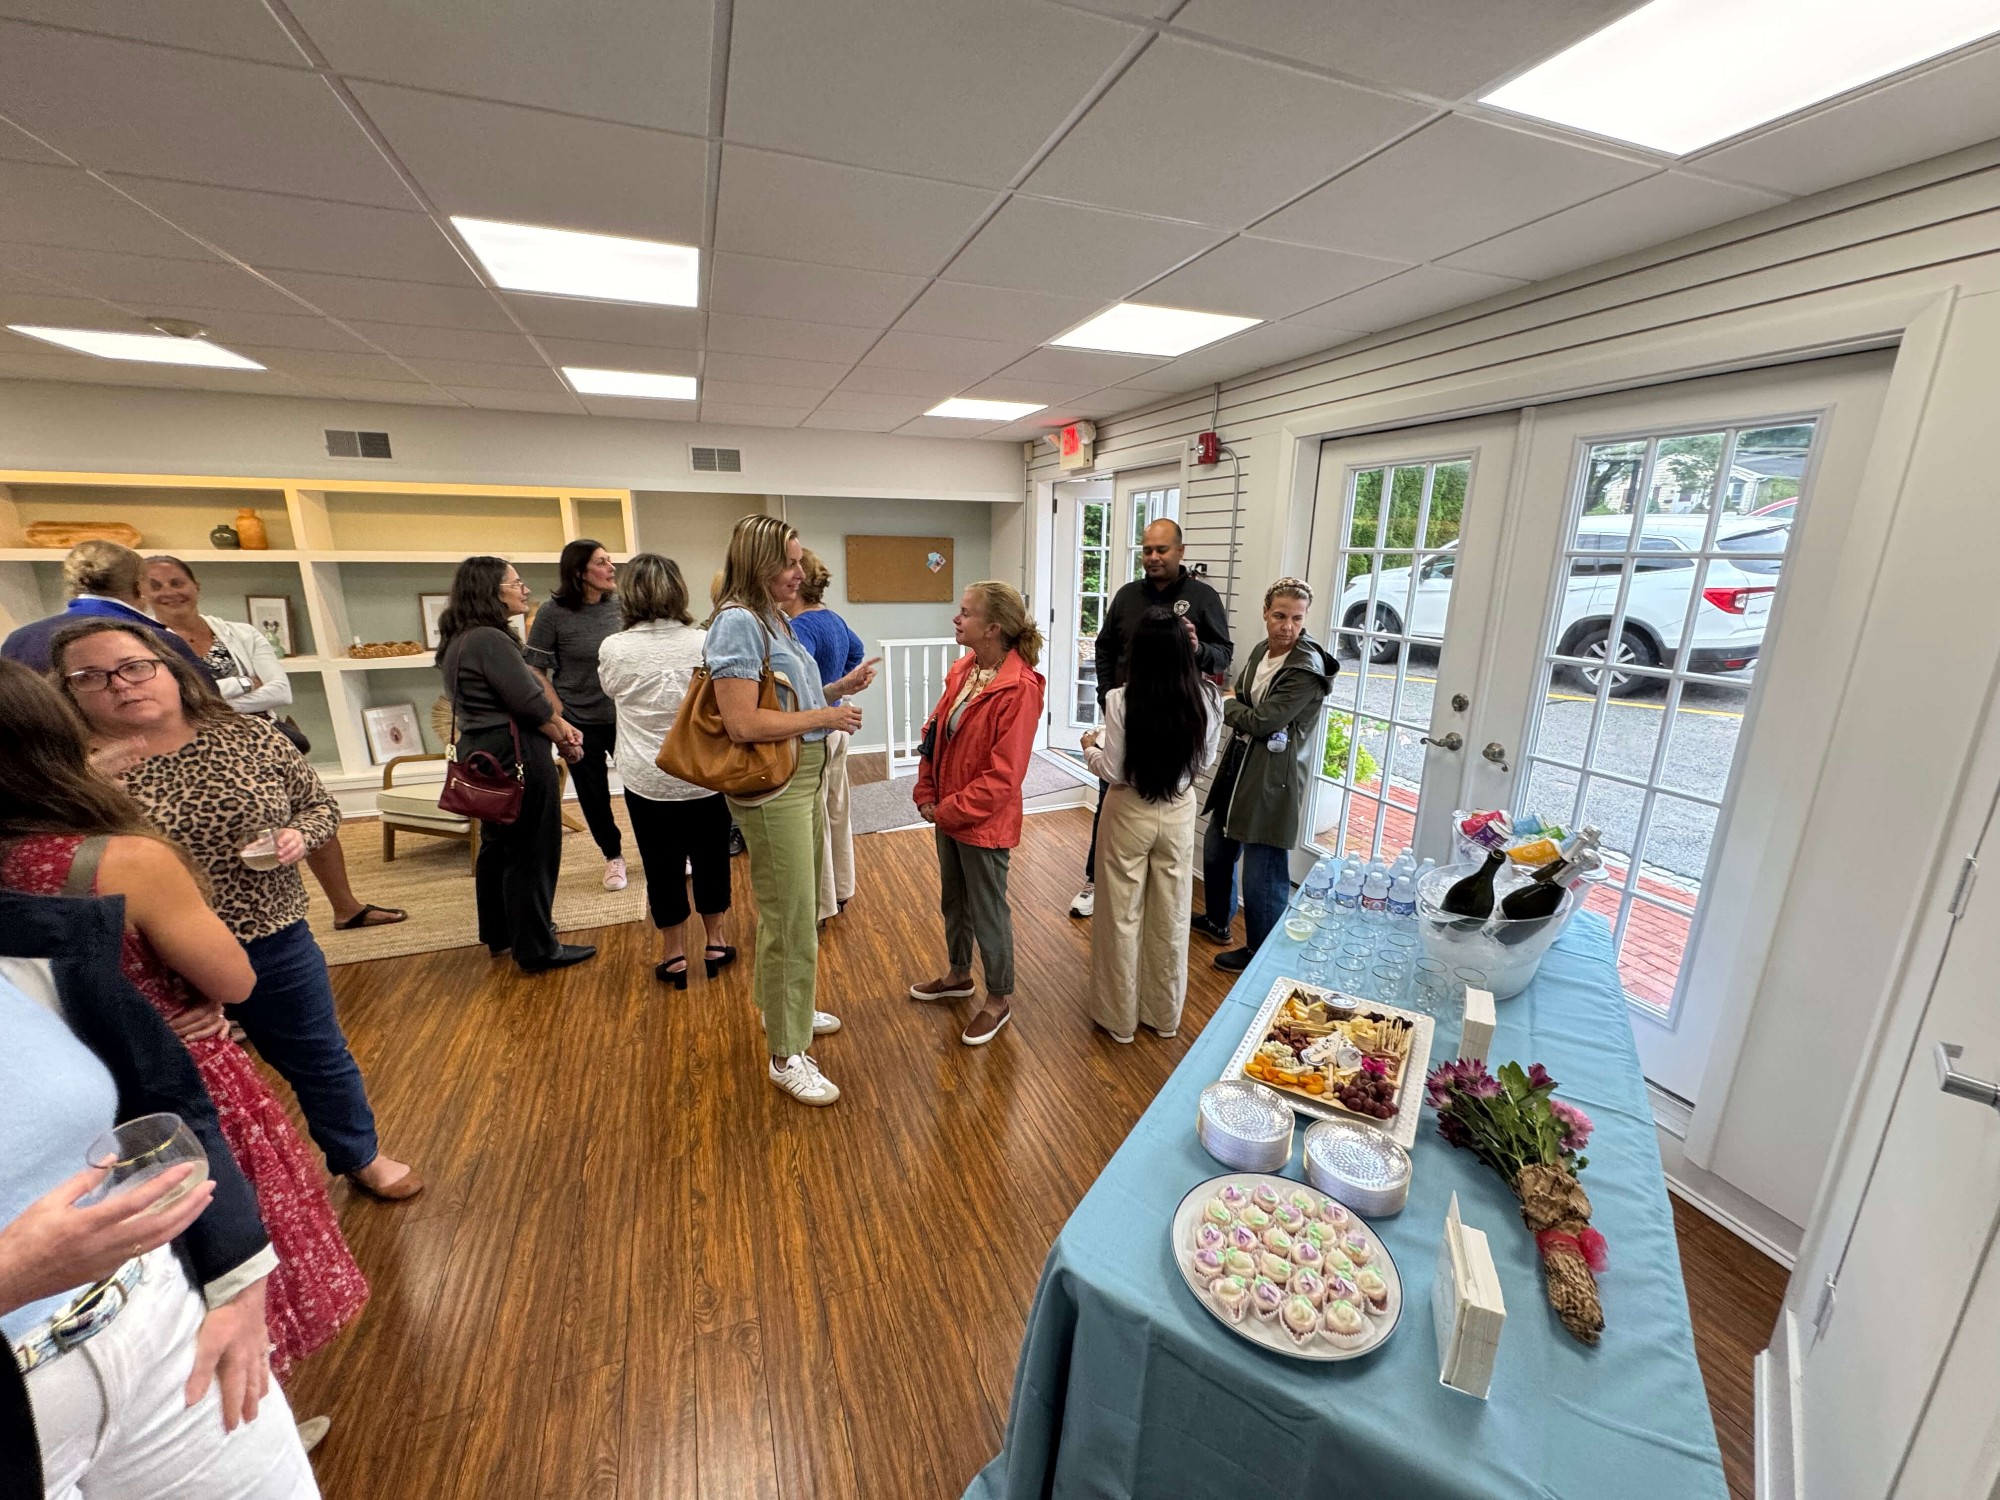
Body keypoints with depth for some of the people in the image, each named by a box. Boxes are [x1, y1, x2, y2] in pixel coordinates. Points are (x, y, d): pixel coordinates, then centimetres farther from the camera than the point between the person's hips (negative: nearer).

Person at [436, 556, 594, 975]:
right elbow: (529, 703, -22)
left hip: (483, 754, 11)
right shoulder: (491, 640, -20)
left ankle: (499, 935, 36)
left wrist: (558, 725, 1)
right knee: (531, 853, 0)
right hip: (515, 757, -11)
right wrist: (563, 736, -4)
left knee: (497, 846, 21)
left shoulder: (459, 641, 12)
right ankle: (537, 949, 10)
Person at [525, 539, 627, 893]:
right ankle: (613, 857, 31)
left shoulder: (619, 606, -2)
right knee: (594, 796, 10)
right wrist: (561, 722, -13)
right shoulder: (553, 613, -11)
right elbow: (536, 672, -8)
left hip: (623, 717, 2)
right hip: (580, 723, -2)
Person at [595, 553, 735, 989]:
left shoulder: (613, 650, -9)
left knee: (662, 865, 11)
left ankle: (674, 955, 25)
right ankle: (716, 942, 29)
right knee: (711, 858, 15)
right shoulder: (703, 643, -9)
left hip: (647, 781, 0)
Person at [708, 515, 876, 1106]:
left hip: (804, 779, 9)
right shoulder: (737, 622, -17)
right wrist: (826, 717, -18)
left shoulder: (773, 619, 12)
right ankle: (787, 1055, 18)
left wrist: (839, 688, 5)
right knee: (792, 921, 1)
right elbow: (743, 722, -25)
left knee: (791, 908, 22)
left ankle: (785, 1008, 43)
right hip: (771, 788, -9)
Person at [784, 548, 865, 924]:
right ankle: (841, 890, 36)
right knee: (837, 810, 20)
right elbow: (856, 651, 26)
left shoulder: (801, 627, -22)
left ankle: (820, 906, 18)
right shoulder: (835, 620, 6)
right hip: (836, 727, 9)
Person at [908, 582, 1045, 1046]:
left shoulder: (1019, 688, -23)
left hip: (984, 822, -8)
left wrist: (951, 811, -17)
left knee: (987, 911, 9)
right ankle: (958, 974, 47)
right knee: (953, 899, 24)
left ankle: (1000, 998, 31)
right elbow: (935, 732, 8)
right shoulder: (962, 669, 2)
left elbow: (1003, 774, -23)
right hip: (948, 813, 8)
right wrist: (927, 794, -1)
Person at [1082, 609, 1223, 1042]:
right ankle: (1165, 1014, 35)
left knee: (1122, 916, 13)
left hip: (1129, 814, -3)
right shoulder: (1207, 699, -10)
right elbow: (1204, 761, 3)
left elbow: (1112, 770, -15)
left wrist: (1090, 746, 4)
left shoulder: (1121, 699, -20)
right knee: (1170, 916, 17)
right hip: (1178, 813, 3)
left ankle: (1120, 1016, 28)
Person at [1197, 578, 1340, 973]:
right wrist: (1239, 712, -9)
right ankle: (1217, 920, 44)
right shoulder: (1262, 651, 6)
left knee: (1263, 872, 0)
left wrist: (1227, 705, -4)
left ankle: (1261, 953, 20)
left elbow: (1263, 722, -20)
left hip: (1273, 780, -9)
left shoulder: (1308, 669, -19)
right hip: (1240, 767, 9)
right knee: (1216, 848, 22)